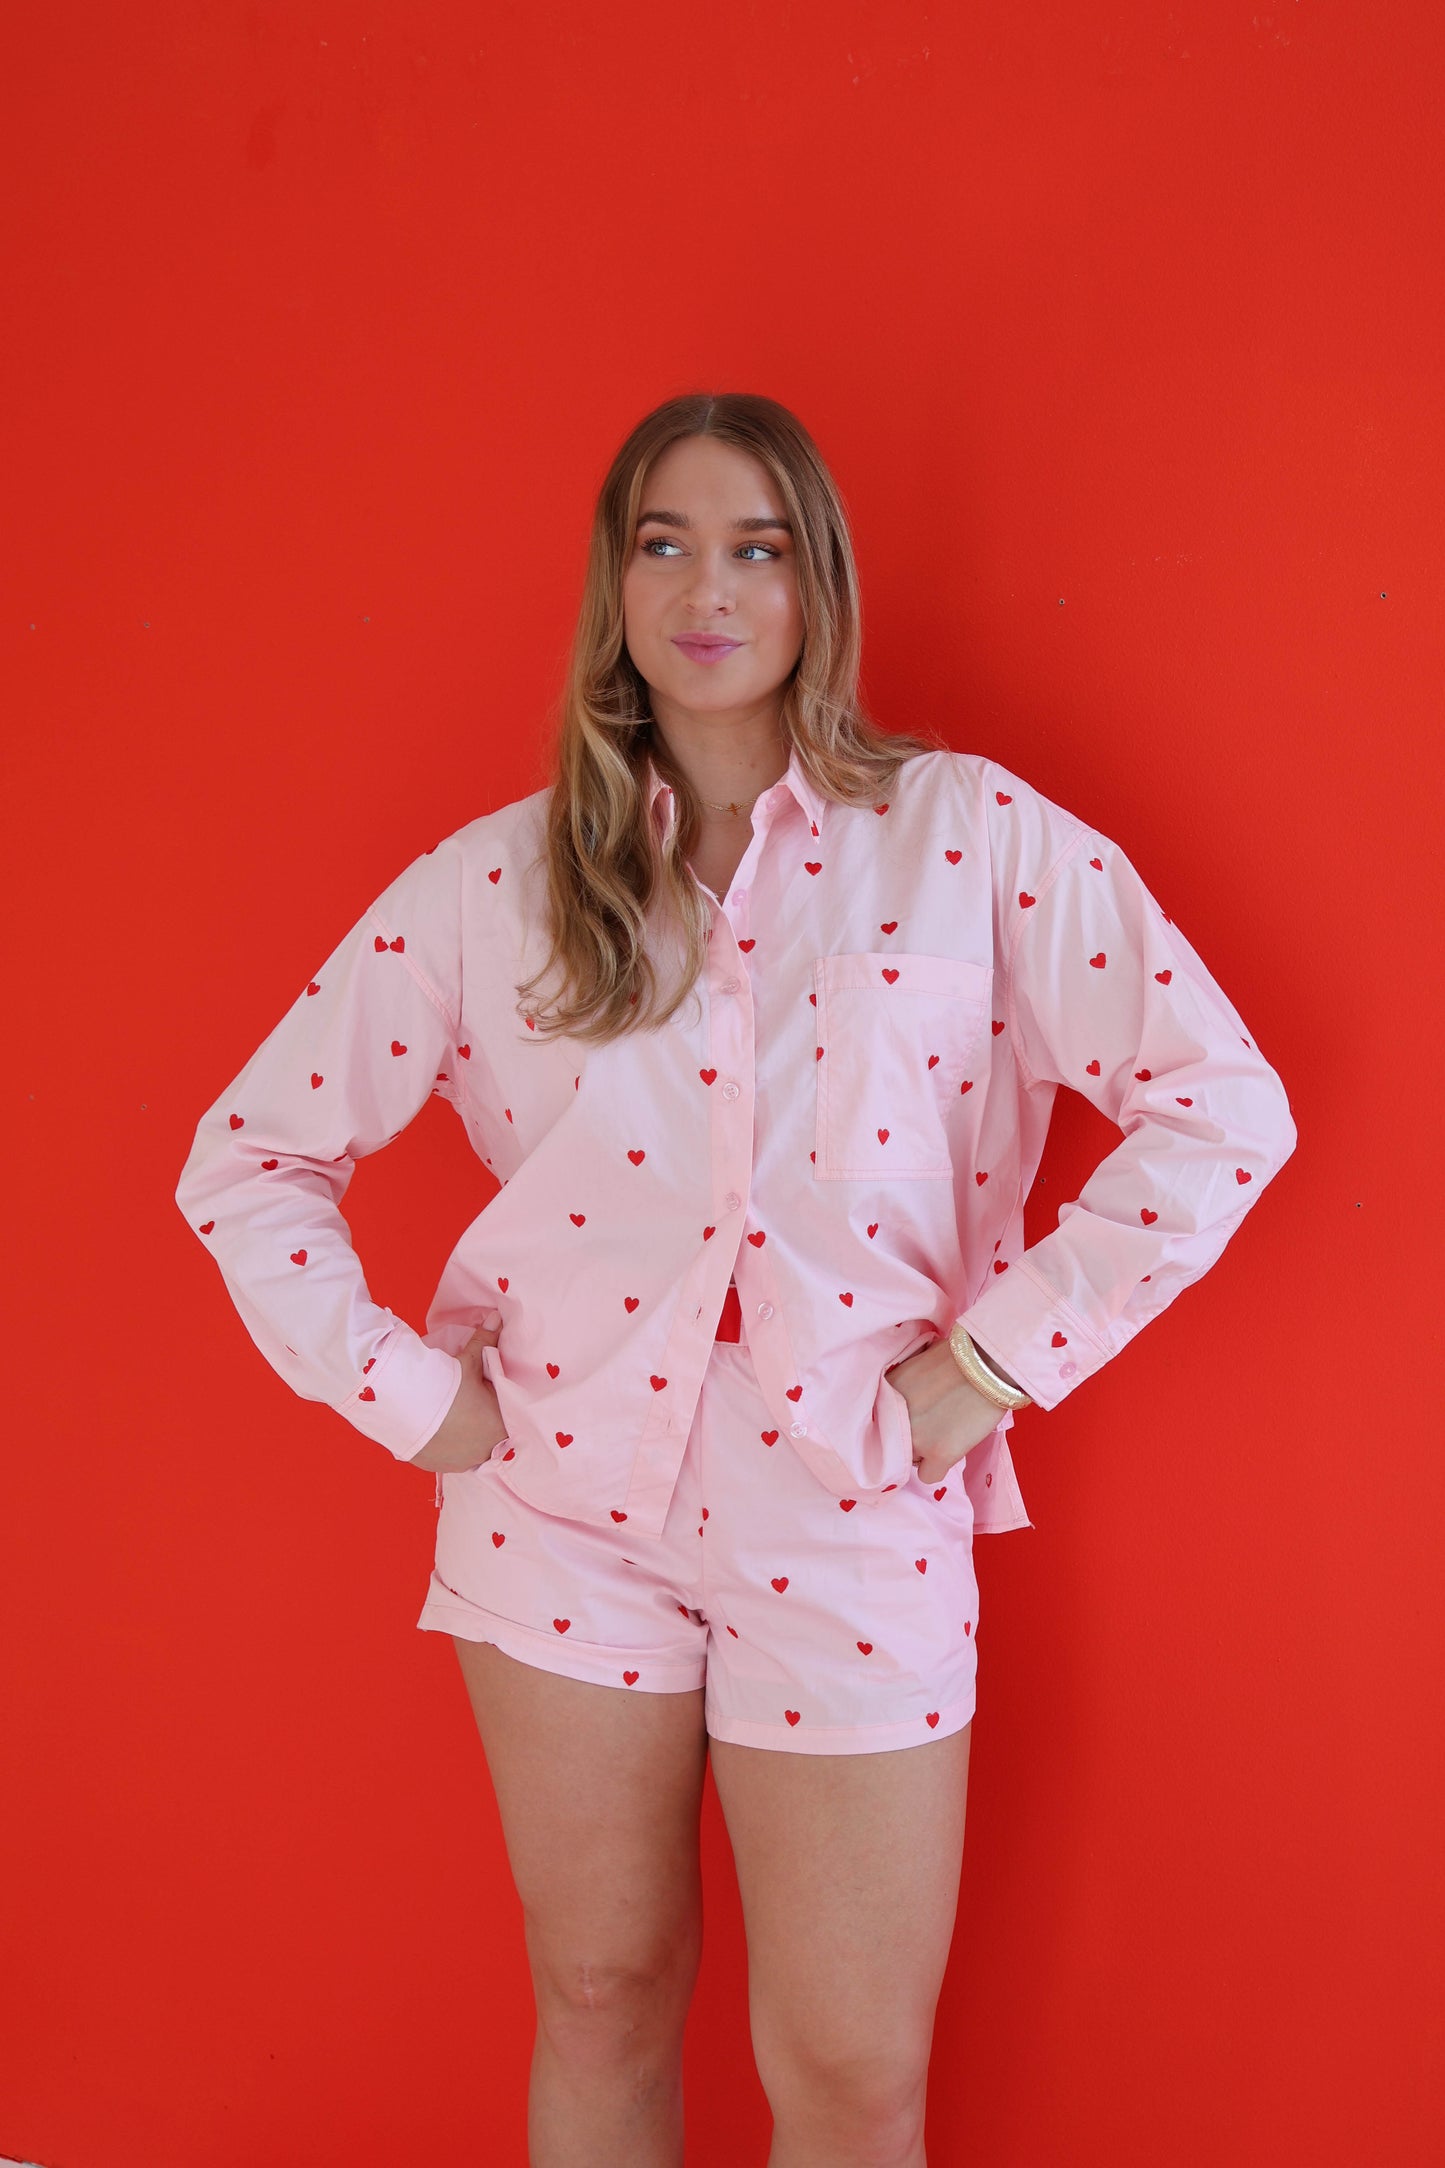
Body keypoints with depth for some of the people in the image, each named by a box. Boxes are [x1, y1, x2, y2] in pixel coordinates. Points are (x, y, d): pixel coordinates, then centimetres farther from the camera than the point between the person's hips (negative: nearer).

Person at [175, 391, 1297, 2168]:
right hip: (566, 1493, 2)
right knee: (602, 1997, 17)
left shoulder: (973, 837, -4)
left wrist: (985, 1369, -10)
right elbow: (246, 1156, 6)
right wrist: (406, 1391, -3)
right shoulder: (492, 883, 0)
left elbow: (1222, 1108, -8)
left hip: (852, 1512, -1)